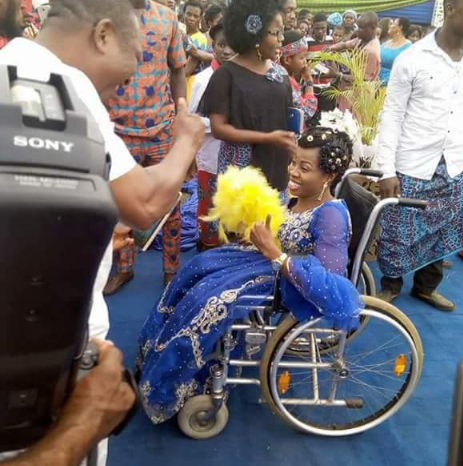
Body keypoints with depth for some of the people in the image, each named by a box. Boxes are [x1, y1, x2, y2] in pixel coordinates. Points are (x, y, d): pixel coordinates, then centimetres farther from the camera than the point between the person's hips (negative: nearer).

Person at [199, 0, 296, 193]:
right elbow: (218, 128, -13)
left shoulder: (280, 72, 9)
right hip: (241, 168, -5)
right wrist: (267, 138, -19)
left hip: (277, 167, 5)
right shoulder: (227, 74, -9)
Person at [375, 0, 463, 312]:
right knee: (398, 233, 6)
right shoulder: (413, 59, -8)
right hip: (412, 167, -4)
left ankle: (426, 287, 35)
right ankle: (391, 284, 30)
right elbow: (392, 116, -7)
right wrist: (387, 170, -11)